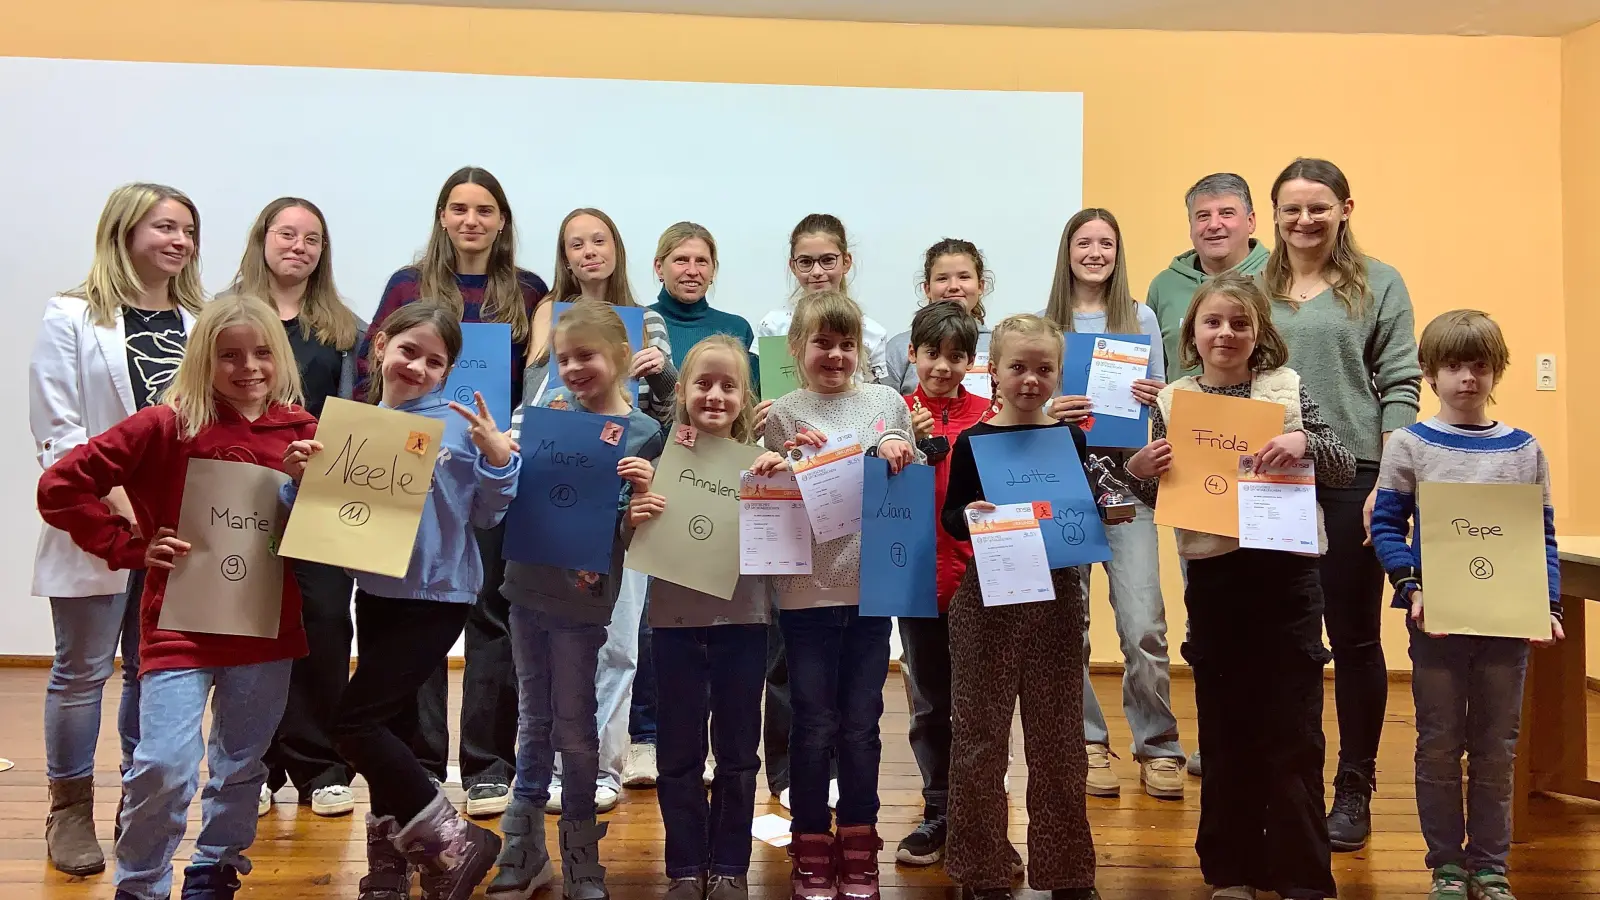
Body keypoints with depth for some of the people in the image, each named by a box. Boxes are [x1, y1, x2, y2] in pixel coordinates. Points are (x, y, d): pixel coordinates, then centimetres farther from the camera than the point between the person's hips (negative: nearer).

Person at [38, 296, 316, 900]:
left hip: (266, 630, 3)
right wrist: (130, 545, -9)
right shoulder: (166, 426, -8)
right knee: (164, 767, -10)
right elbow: (60, 487, -7)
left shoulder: (301, 432, -1)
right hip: (180, 627, -3)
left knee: (242, 766, 15)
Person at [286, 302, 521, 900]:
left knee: (355, 725, -10)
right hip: (376, 593, 6)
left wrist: (499, 457, -22)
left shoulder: (459, 426, -9)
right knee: (389, 727, 16)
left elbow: (486, 515, -6)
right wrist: (299, 476, -14)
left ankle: (452, 843, 1)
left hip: (438, 597, -5)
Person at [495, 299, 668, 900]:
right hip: (528, 583, 3)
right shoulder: (550, 411, 1)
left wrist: (643, 492, -24)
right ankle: (523, 852, 28)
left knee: (573, 727, 6)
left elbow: (633, 536, -5)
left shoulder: (644, 433, -6)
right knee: (533, 720, 14)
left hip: (582, 596, -3)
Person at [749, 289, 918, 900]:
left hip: (872, 586, 2)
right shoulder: (783, 416, 0)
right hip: (807, 592, -2)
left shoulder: (887, 403, 5)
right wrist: (771, 473, -19)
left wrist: (899, 457, -10)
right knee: (813, 725, 6)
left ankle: (858, 850, 24)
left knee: (861, 724, 10)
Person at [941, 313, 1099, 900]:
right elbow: (949, 516, -1)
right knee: (979, 734, 4)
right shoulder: (972, 441, 0)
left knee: (1057, 736, 8)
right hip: (986, 595, -1)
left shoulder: (1073, 439, 5)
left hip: (1057, 594, 1)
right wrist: (967, 517, -22)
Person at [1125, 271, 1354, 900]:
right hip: (1212, 577, 1)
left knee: (1294, 733, 3)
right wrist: (1140, 471, -11)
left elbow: (1344, 469, 1)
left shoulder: (1288, 389, 1)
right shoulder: (1171, 402, 4)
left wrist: (1304, 441, -18)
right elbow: (1158, 502, 10)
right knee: (1224, 730, 11)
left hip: (1286, 571, -1)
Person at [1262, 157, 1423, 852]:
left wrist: (1388, 482, -9)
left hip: (1353, 481, -2)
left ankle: (1354, 789, 17)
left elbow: (1400, 386, -1)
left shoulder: (1378, 285, 3)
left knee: (1354, 635, 6)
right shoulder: (1253, 289, 11)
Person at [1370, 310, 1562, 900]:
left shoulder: (1524, 450, 4)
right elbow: (1387, 527, -4)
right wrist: (1413, 588, -17)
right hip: (1436, 619, -2)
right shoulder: (1409, 445, -2)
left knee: (1496, 750, 10)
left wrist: (1548, 605, -7)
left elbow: (1544, 538, 6)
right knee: (1439, 748, 7)